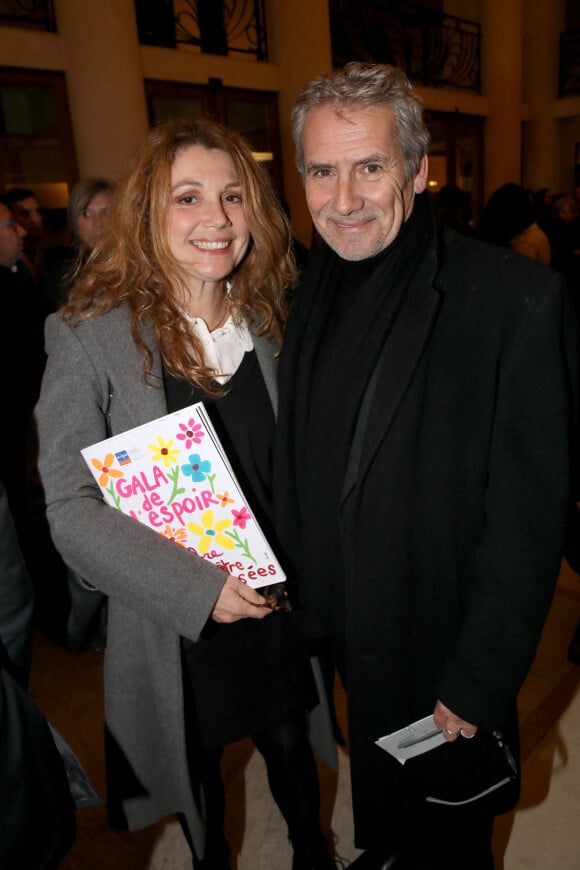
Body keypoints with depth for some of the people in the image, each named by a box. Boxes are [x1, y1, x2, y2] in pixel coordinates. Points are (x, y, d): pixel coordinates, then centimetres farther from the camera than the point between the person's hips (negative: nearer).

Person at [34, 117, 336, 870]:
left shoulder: (273, 324, -2)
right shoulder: (89, 336, -16)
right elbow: (69, 506, -16)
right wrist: (194, 588, -23)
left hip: (279, 608, 3)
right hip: (169, 628, -2)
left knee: (291, 749, 25)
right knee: (197, 769, 24)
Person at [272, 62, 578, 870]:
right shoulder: (309, 296, -2)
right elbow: (301, 478, 5)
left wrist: (478, 681, -16)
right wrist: (301, 604, 3)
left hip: (445, 651, -5)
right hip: (345, 639, 5)